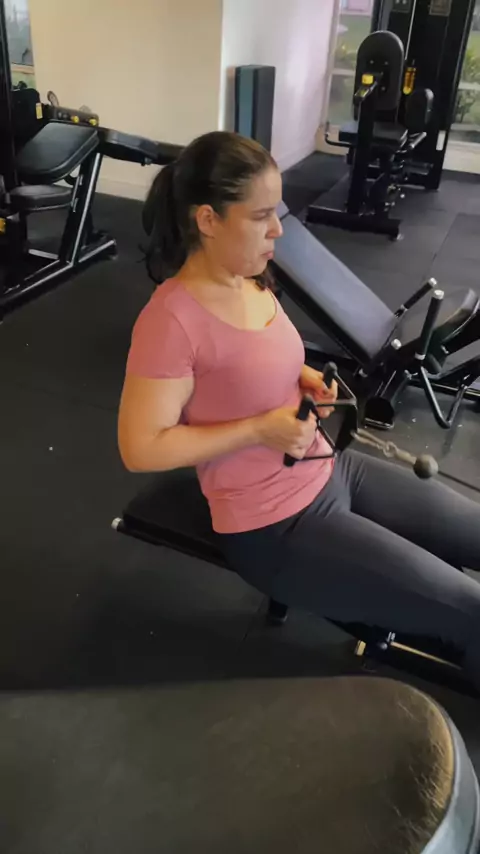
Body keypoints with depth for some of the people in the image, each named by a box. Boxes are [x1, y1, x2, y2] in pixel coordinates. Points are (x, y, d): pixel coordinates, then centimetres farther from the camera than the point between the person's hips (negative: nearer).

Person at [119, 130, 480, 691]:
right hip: (276, 527, -8)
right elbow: (140, 449, -21)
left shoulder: (251, 280, 0)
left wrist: (303, 379, -2)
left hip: (327, 470, 9)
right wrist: (259, 430, -23)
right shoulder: (172, 319, -25)